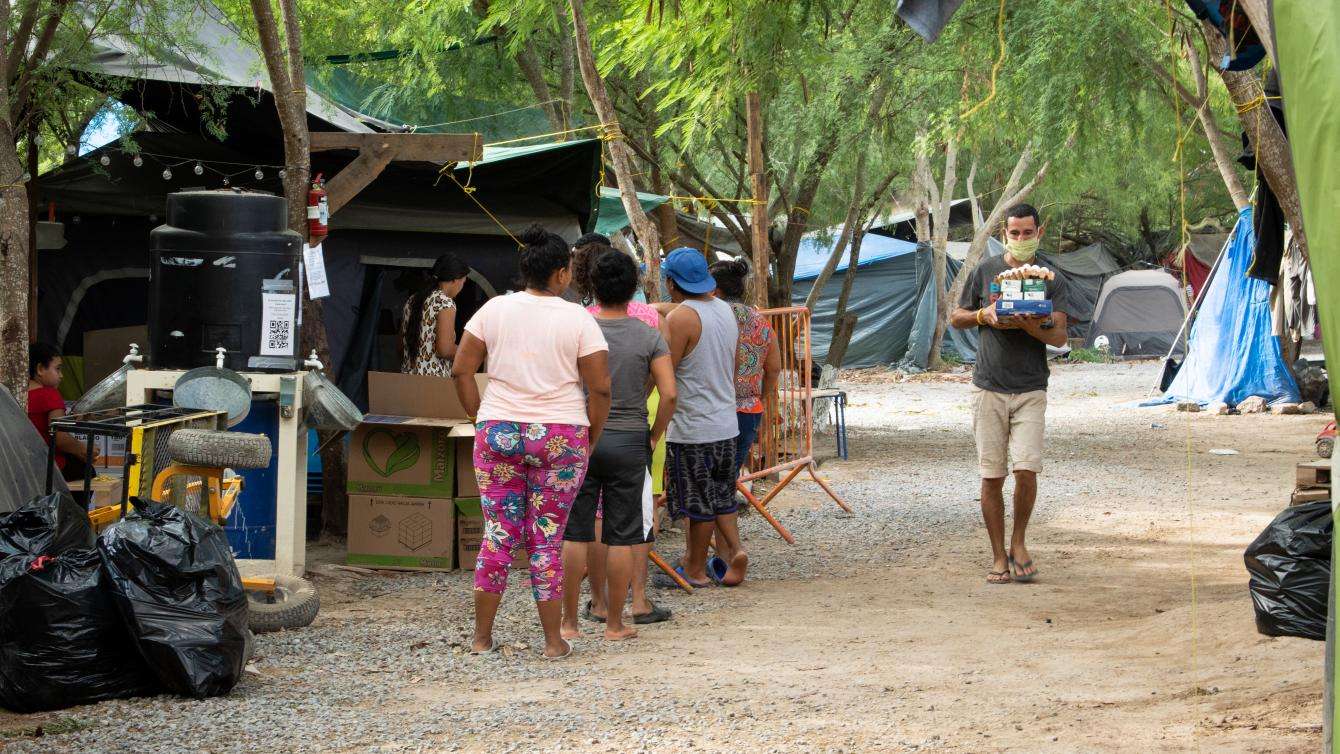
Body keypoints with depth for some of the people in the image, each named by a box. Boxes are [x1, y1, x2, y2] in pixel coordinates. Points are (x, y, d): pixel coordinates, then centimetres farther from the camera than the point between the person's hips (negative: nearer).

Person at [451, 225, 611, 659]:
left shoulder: (494, 310, 3)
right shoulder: (578, 320, -5)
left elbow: (460, 371, 4)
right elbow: (600, 389, -7)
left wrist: (481, 419, 12)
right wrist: (591, 439, 5)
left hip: (498, 433, 2)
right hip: (560, 437, -2)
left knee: (498, 534, 8)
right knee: (547, 539, 4)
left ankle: (482, 637, 12)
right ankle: (554, 641, 9)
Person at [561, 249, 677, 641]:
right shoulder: (649, 336, -4)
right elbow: (669, 393, -11)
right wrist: (653, 435, 3)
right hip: (629, 442, 0)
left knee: (575, 533, 6)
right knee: (622, 536, 6)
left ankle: (569, 622, 9)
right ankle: (614, 623, 9)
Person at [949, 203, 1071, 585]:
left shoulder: (1052, 280, 6)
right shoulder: (984, 272, 8)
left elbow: (1060, 336, -2)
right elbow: (956, 318, 15)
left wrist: (1027, 325, -20)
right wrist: (983, 315, -6)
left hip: (1031, 389, -1)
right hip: (989, 387, 1)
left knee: (1027, 468, -14)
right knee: (991, 476, 0)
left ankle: (1018, 542, 8)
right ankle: (998, 556, 10)